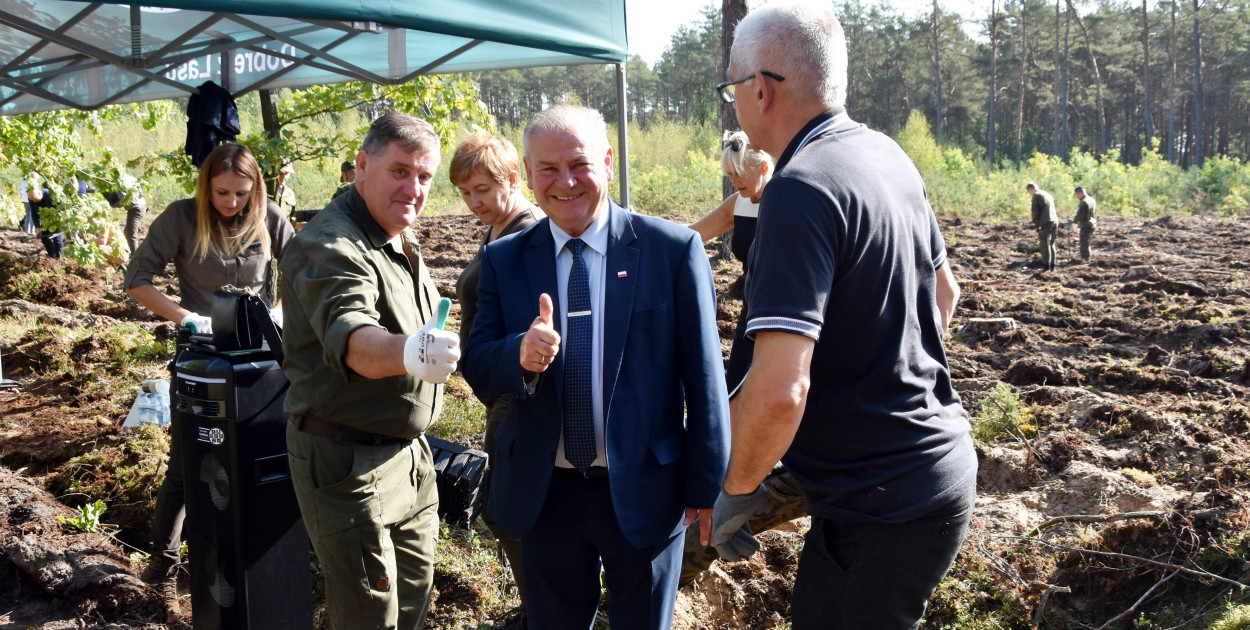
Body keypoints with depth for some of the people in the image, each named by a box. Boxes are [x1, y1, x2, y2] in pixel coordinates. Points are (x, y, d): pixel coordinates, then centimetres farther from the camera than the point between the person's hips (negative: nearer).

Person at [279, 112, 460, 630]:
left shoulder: (401, 242, 8)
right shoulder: (331, 246, -22)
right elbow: (350, 338, -42)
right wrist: (407, 351, -60)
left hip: (407, 450, 9)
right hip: (348, 462, -9)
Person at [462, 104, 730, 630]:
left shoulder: (673, 249, -9)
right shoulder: (502, 261, 0)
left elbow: (703, 376, -7)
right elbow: (478, 371, -2)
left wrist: (707, 487, -4)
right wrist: (522, 355, -25)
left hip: (645, 490, -2)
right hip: (544, 494, 2)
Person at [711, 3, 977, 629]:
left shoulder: (801, 191, -24)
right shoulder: (888, 156, 4)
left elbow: (778, 391, -31)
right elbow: (945, 290, 19)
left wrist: (735, 489, -15)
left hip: (882, 509, -9)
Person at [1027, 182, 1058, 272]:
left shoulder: (1036, 195, -1)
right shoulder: (1048, 194, 24)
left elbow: (1035, 211, -6)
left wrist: (1037, 225, 0)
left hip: (1045, 222, -8)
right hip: (1055, 221, 8)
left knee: (1044, 245, -4)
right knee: (1051, 244, 14)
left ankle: (1046, 266, -7)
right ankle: (1052, 266, 15)